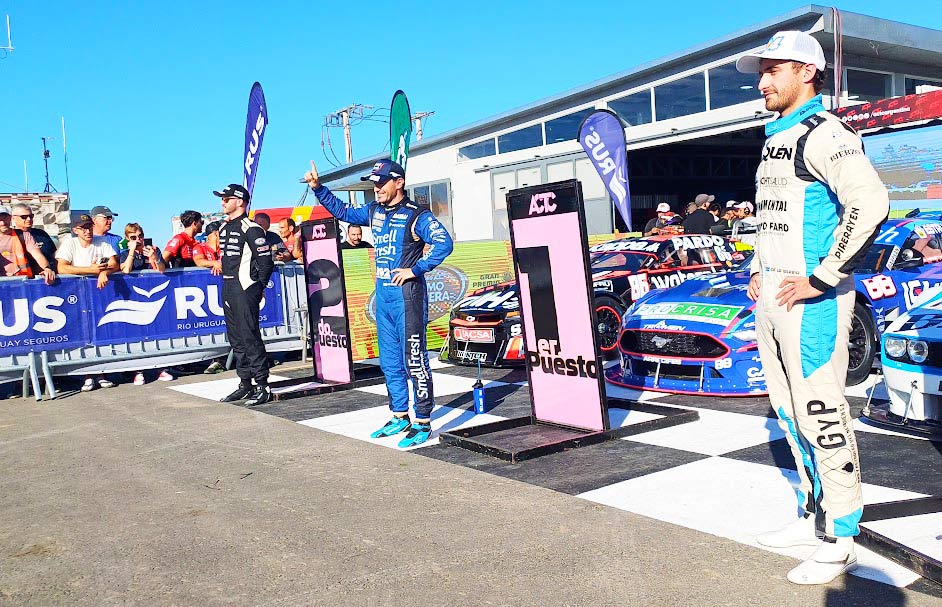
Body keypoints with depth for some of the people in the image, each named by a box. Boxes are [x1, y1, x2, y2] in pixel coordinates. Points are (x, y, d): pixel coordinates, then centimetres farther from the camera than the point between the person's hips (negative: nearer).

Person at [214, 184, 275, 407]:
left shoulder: (250, 228, -11)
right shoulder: (224, 228, 17)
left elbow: (265, 260, -13)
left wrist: (259, 287, -8)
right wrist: (227, 280, 18)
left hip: (245, 288, -9)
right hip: (228, 288, 10)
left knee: (250, 337, -10)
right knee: (235, 338, 12)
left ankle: (262, 386, -4)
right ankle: (245, 384, 20)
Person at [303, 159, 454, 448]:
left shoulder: (416, 215, -10)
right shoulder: (374, 211, 13)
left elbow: (444, 243, -21)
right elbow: (342, 210, 27)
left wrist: (415, 270, -19)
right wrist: (318, 188, 18)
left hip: (407, 295, -8)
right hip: (383, 295, 8)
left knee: (414, 361, -5)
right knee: (389, 362, 14)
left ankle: (423, 423, 3)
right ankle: (400, 417, 25)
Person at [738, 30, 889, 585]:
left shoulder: (825, 134, -12)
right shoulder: (775, 140, 18)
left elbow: (871, 204, -26)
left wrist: (820, 279, -24)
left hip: (811, 300, -10)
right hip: (771, 297, 10)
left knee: (821, 415, -5)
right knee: (791, 413, 16)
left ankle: (839, 542, 9)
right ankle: (813, 518, 31)